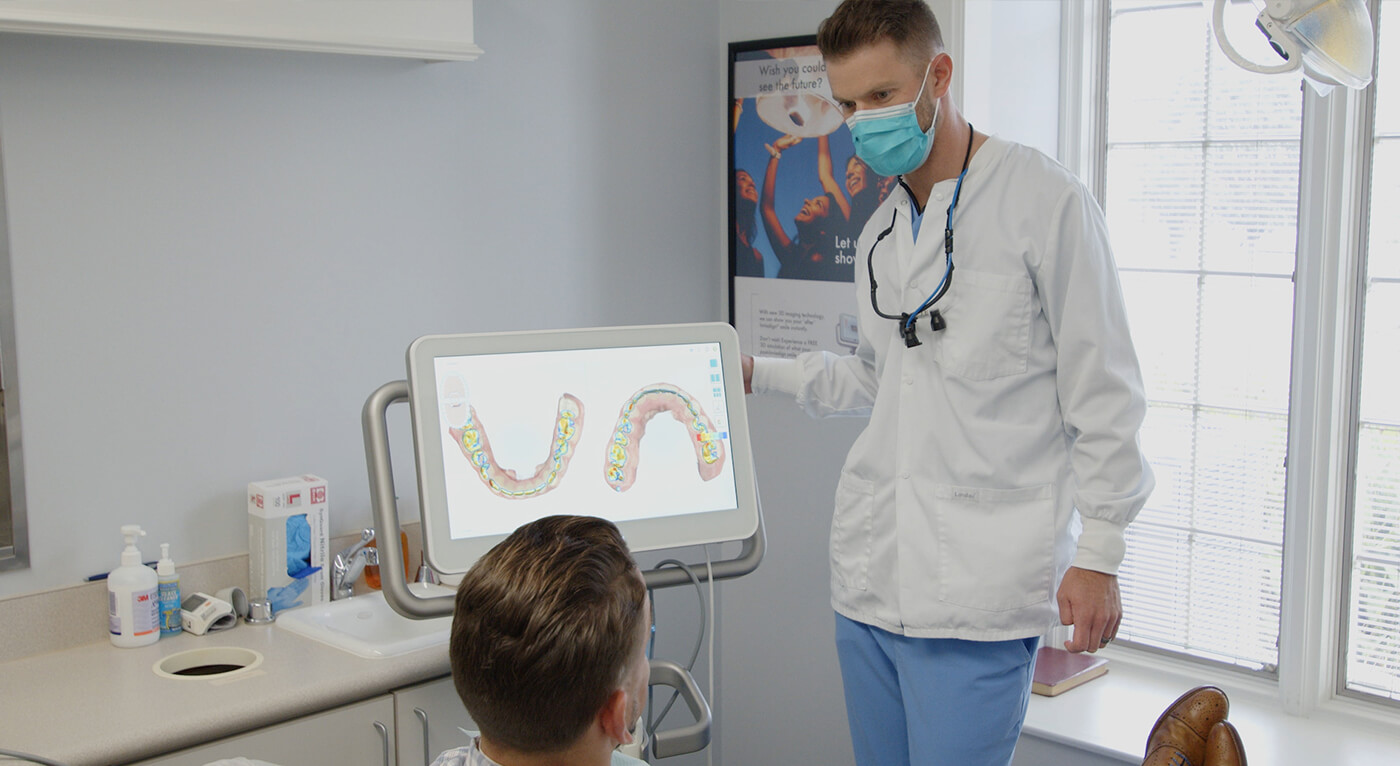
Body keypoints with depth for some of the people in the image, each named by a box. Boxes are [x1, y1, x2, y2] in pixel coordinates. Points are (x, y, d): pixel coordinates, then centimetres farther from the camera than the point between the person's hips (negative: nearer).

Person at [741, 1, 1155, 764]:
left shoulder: (1044, 200, -6)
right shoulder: (880, 232, 15)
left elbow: (1103, 394, -6)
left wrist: (1098, 554, -8)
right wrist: (757, 374, 18)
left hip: (981, 585, -7)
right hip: (870, 574, 7)